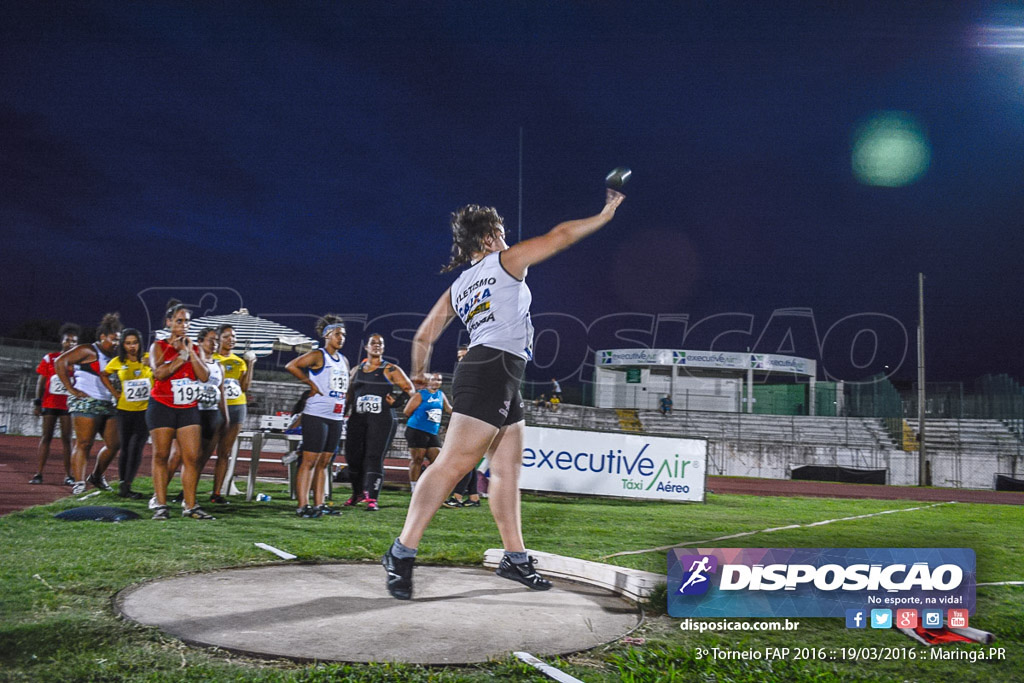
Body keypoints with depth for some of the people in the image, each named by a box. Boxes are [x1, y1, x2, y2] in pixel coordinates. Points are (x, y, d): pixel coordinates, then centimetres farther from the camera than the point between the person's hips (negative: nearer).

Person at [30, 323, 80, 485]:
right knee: (46, 437, 4)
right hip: (50, 404, 1)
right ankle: (39, 473, 7)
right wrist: (37, 403, 1)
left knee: (66, 439, 2)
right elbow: (41, 382, 6)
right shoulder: (49, 358, 5)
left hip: (68, 405, -1)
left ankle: (68, 475, 4)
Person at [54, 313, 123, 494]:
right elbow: (60, 362, -12)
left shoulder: (111, 358, 20)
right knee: (84, 443, -11)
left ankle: (97, 477, 24)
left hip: (107, 405, 8)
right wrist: (71, 389, -13)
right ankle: (79, 483, -12)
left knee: (114, 444, 8)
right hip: (86, 403, -8)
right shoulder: (88, 351, -3)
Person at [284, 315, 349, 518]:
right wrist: (311, 384, -13)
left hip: (336, 418, 8)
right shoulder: (318, 356, -5)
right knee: (309, 461, -6)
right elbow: (291, 366, -16)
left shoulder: (344, 360, 18)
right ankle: (303, 505, -4)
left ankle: (319, 504, 16)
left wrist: (346, 401, 14)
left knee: (323, 462, 11)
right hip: (316, 415, -8)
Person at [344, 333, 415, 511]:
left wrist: (398, 400, -14)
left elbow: (410, 388, 2)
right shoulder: (356, 370, 17)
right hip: (358, 418, 4)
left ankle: (372, 499, -13)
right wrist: (346, 411, 15)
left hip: (382, 419, -4)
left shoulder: (390, 370, 4)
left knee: (374, 457, -12)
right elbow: (350, 394, 27)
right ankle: (358, 493, 28)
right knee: (353, 456, 6)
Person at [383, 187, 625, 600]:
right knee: (453, 463, -14)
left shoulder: (456, 288, 22)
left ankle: (515, 558, 12)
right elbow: (560, 236, 8)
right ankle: (402, 552, -17)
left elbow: (423, 338, 21)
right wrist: (605, 215, 20)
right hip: (494, 368, -9)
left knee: (507, 468, 9)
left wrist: (418, 375, 37)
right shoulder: (506, 261, 6)